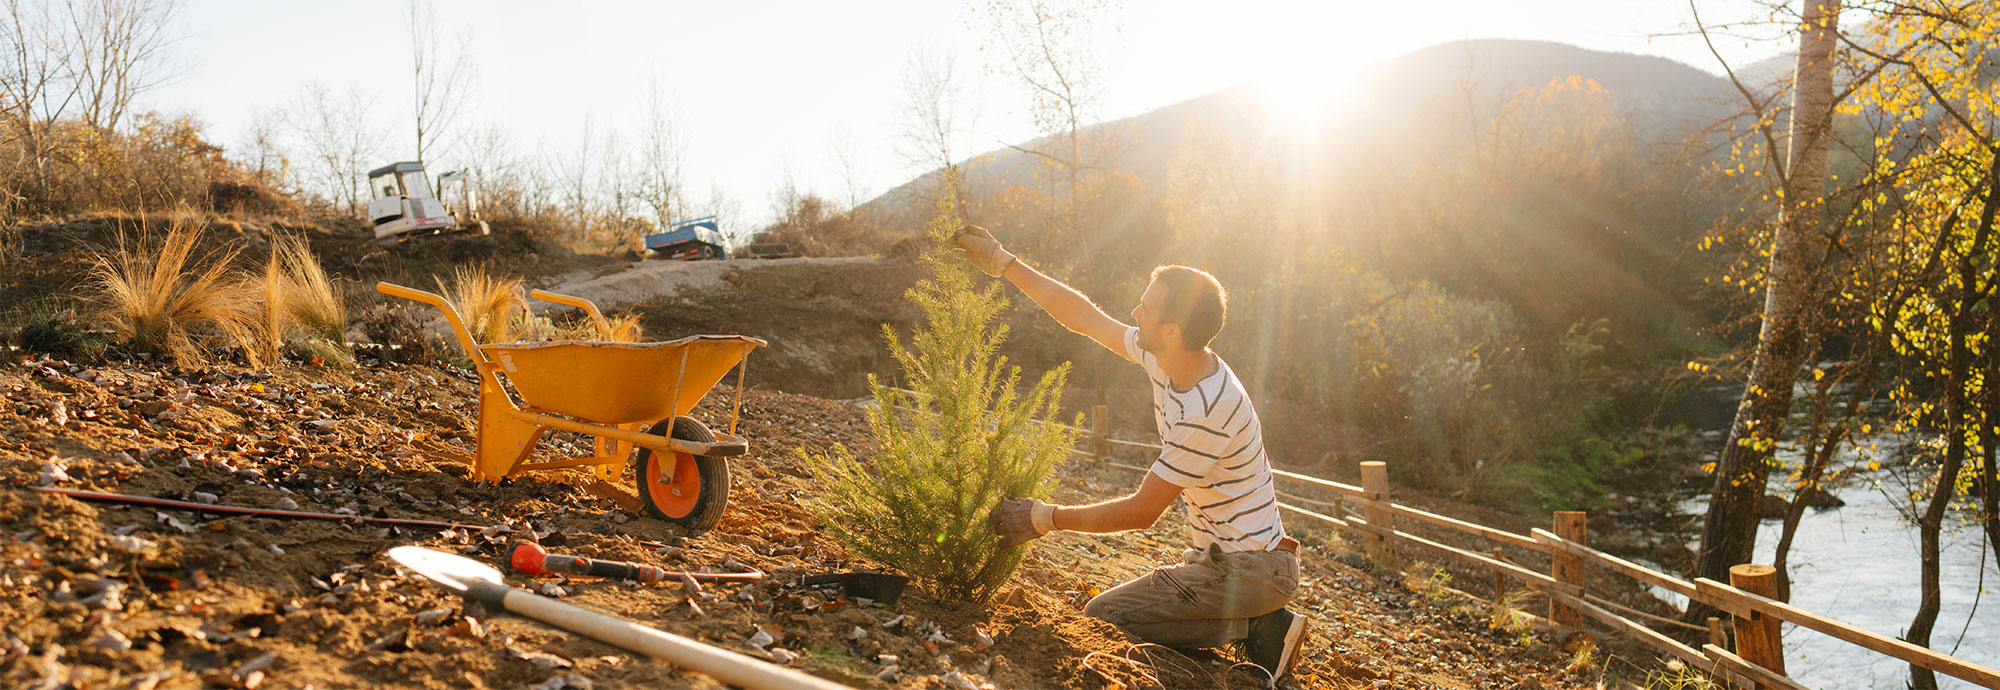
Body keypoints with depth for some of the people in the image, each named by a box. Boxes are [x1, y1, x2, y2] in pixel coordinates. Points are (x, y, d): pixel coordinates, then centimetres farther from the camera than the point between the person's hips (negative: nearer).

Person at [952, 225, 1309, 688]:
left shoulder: (1205, 413, -29)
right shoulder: (1165, 360, -2)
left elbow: (1143, 511, -21)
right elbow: (1084, 318, 9)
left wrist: (1047, 518, -12)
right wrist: (1004, 264, 10)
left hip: (1250, 570, -9)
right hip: (1227, 556, 9)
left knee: (1102, 619, -17)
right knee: (1115, 610, 21)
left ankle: (1255, 629, -9)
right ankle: (1257, 624, 10)